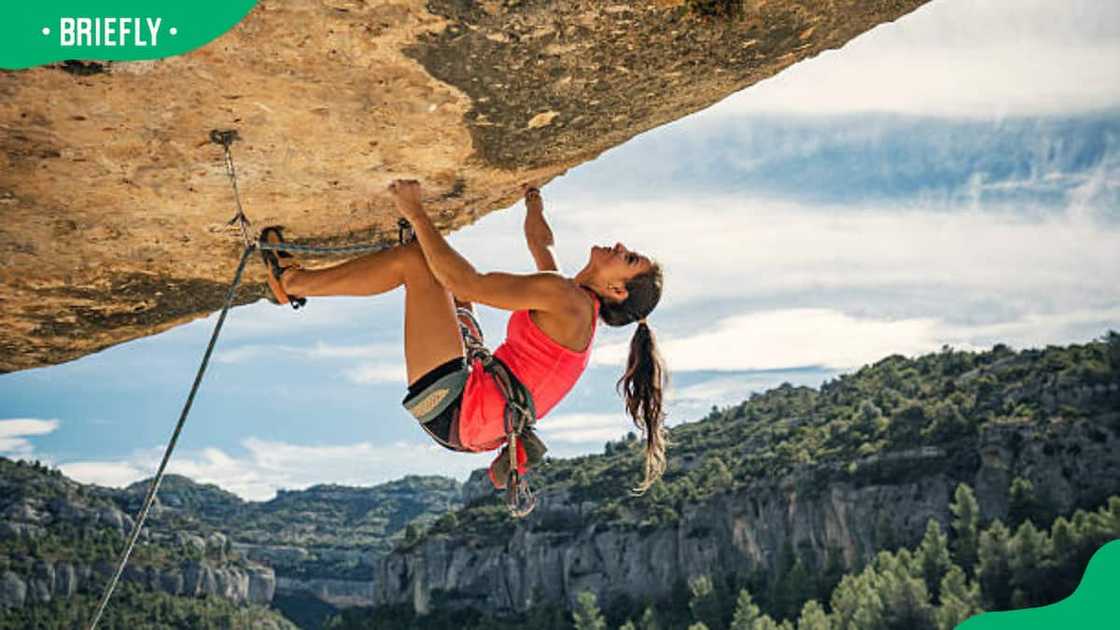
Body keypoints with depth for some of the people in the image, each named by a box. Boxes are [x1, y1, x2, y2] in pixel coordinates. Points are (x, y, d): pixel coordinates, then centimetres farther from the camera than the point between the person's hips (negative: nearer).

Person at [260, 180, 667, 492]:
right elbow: (540, 244, 34)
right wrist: (534, 205, 47)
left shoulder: (566, 297, -15)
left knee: (414, 260, -8)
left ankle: (293, 281, 7)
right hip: (467, 426, 10)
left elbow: (466, 284, -20)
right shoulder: (577, 307, 13)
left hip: (452, 411, -10)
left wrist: (416, 214, -15)